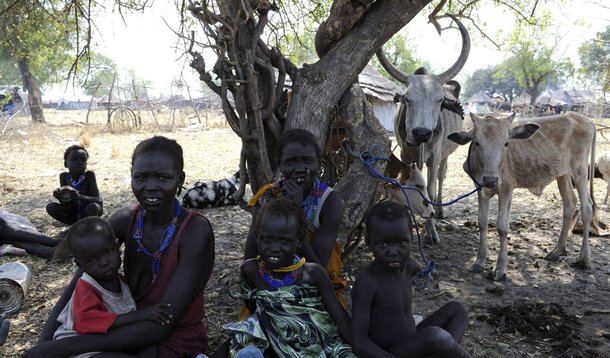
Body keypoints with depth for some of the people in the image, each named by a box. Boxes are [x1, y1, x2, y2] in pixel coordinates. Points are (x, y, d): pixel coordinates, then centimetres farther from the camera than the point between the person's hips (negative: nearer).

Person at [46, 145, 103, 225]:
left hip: (88, 213, -3)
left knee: (93, 206, -34)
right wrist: (61, 198, -35)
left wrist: (79, 197, -46)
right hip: (73, 213, 3)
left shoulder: (89, 175, -19)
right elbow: (65, 205, -10)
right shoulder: (63, 176, -11)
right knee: (50, 207, -17)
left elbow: (97, 200, -28)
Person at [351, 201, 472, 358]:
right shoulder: (367, 282, -25)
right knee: (436, 336, -32)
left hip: (411, 345, 9)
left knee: (457, 309, 10)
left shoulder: (409, 266, -2)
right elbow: (359, 343, -25)